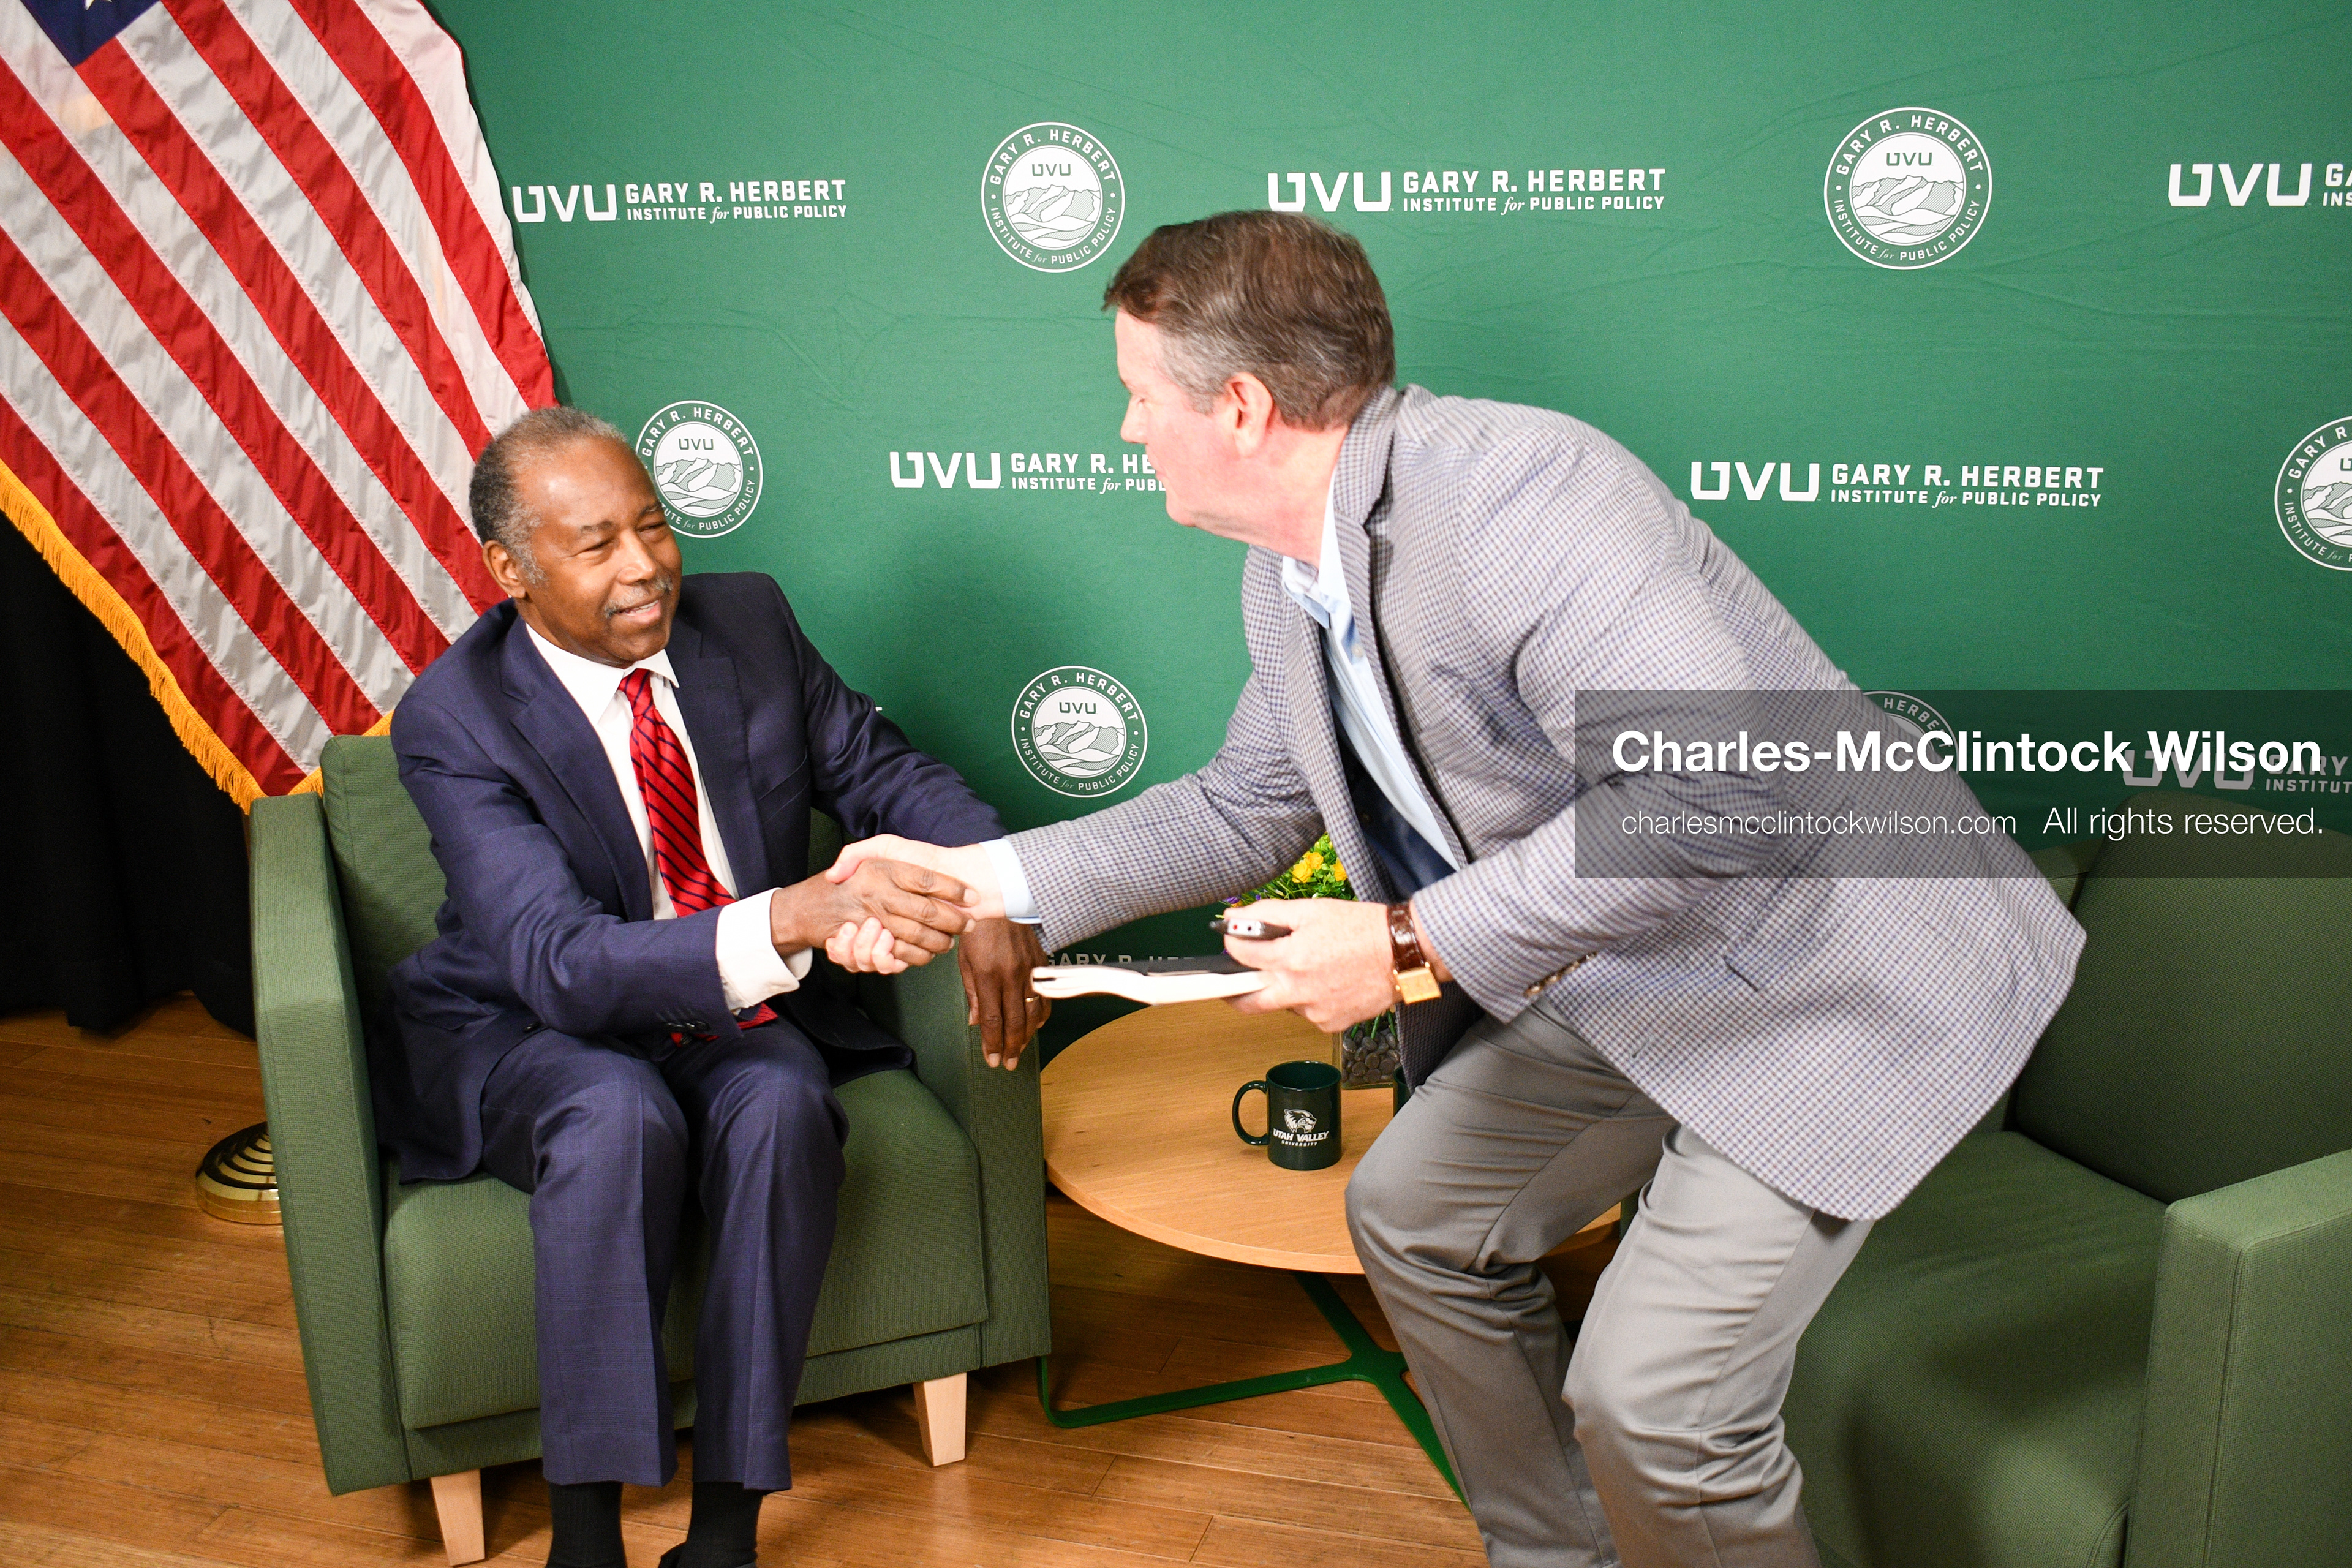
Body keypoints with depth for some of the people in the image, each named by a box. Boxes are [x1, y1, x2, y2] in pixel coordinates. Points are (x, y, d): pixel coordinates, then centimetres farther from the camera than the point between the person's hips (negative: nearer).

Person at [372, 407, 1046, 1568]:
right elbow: (562, 964, -31)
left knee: (782, 1105, -31)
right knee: (620, 1114, -36)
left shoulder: (748, 619, -4)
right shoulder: (454, 719, -19)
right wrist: (796, 916, -47)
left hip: (744, 1013, 3)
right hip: (528, 1035, -3)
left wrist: (988, 891, -20)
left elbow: (880, 769, 3)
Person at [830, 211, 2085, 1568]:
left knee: (1650, 1403, -16)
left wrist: (1411, 948, -28)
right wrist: (984, 876, 9)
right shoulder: (1288, 579, 4)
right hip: (1613, 973, 9)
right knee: (1416, 1212, 14)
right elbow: (1244, 808, 17)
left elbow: (1708, 789, -35)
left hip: (1833, 968, -9)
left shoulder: (1511, 486, -27)